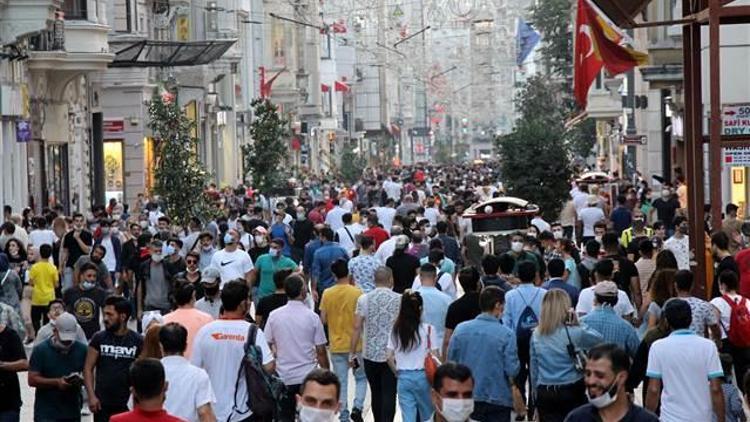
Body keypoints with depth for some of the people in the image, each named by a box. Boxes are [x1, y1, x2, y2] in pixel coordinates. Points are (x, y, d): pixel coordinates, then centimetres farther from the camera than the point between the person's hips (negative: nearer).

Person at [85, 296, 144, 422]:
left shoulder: (137, 341, -3)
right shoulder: (99, 338, 1)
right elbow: (88, 369, 1)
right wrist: (91, 396, -9)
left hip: (128, 404, -1)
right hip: (102, 403, 1)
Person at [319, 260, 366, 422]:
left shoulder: (327, 294, -4)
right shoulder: (357, 293, -11)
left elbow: (323, 319, -1)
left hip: (337, 346, 2)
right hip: (355, 344, -2)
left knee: (341, 382, 9)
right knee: (361, 378, 15)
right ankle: (357, 407, -3)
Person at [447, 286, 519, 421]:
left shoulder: (460, 329, -4)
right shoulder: (506, 334, -15)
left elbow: (451, 363, 2)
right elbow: (512, 370, -15)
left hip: (467, 398, 3)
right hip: (497, 399, -3)